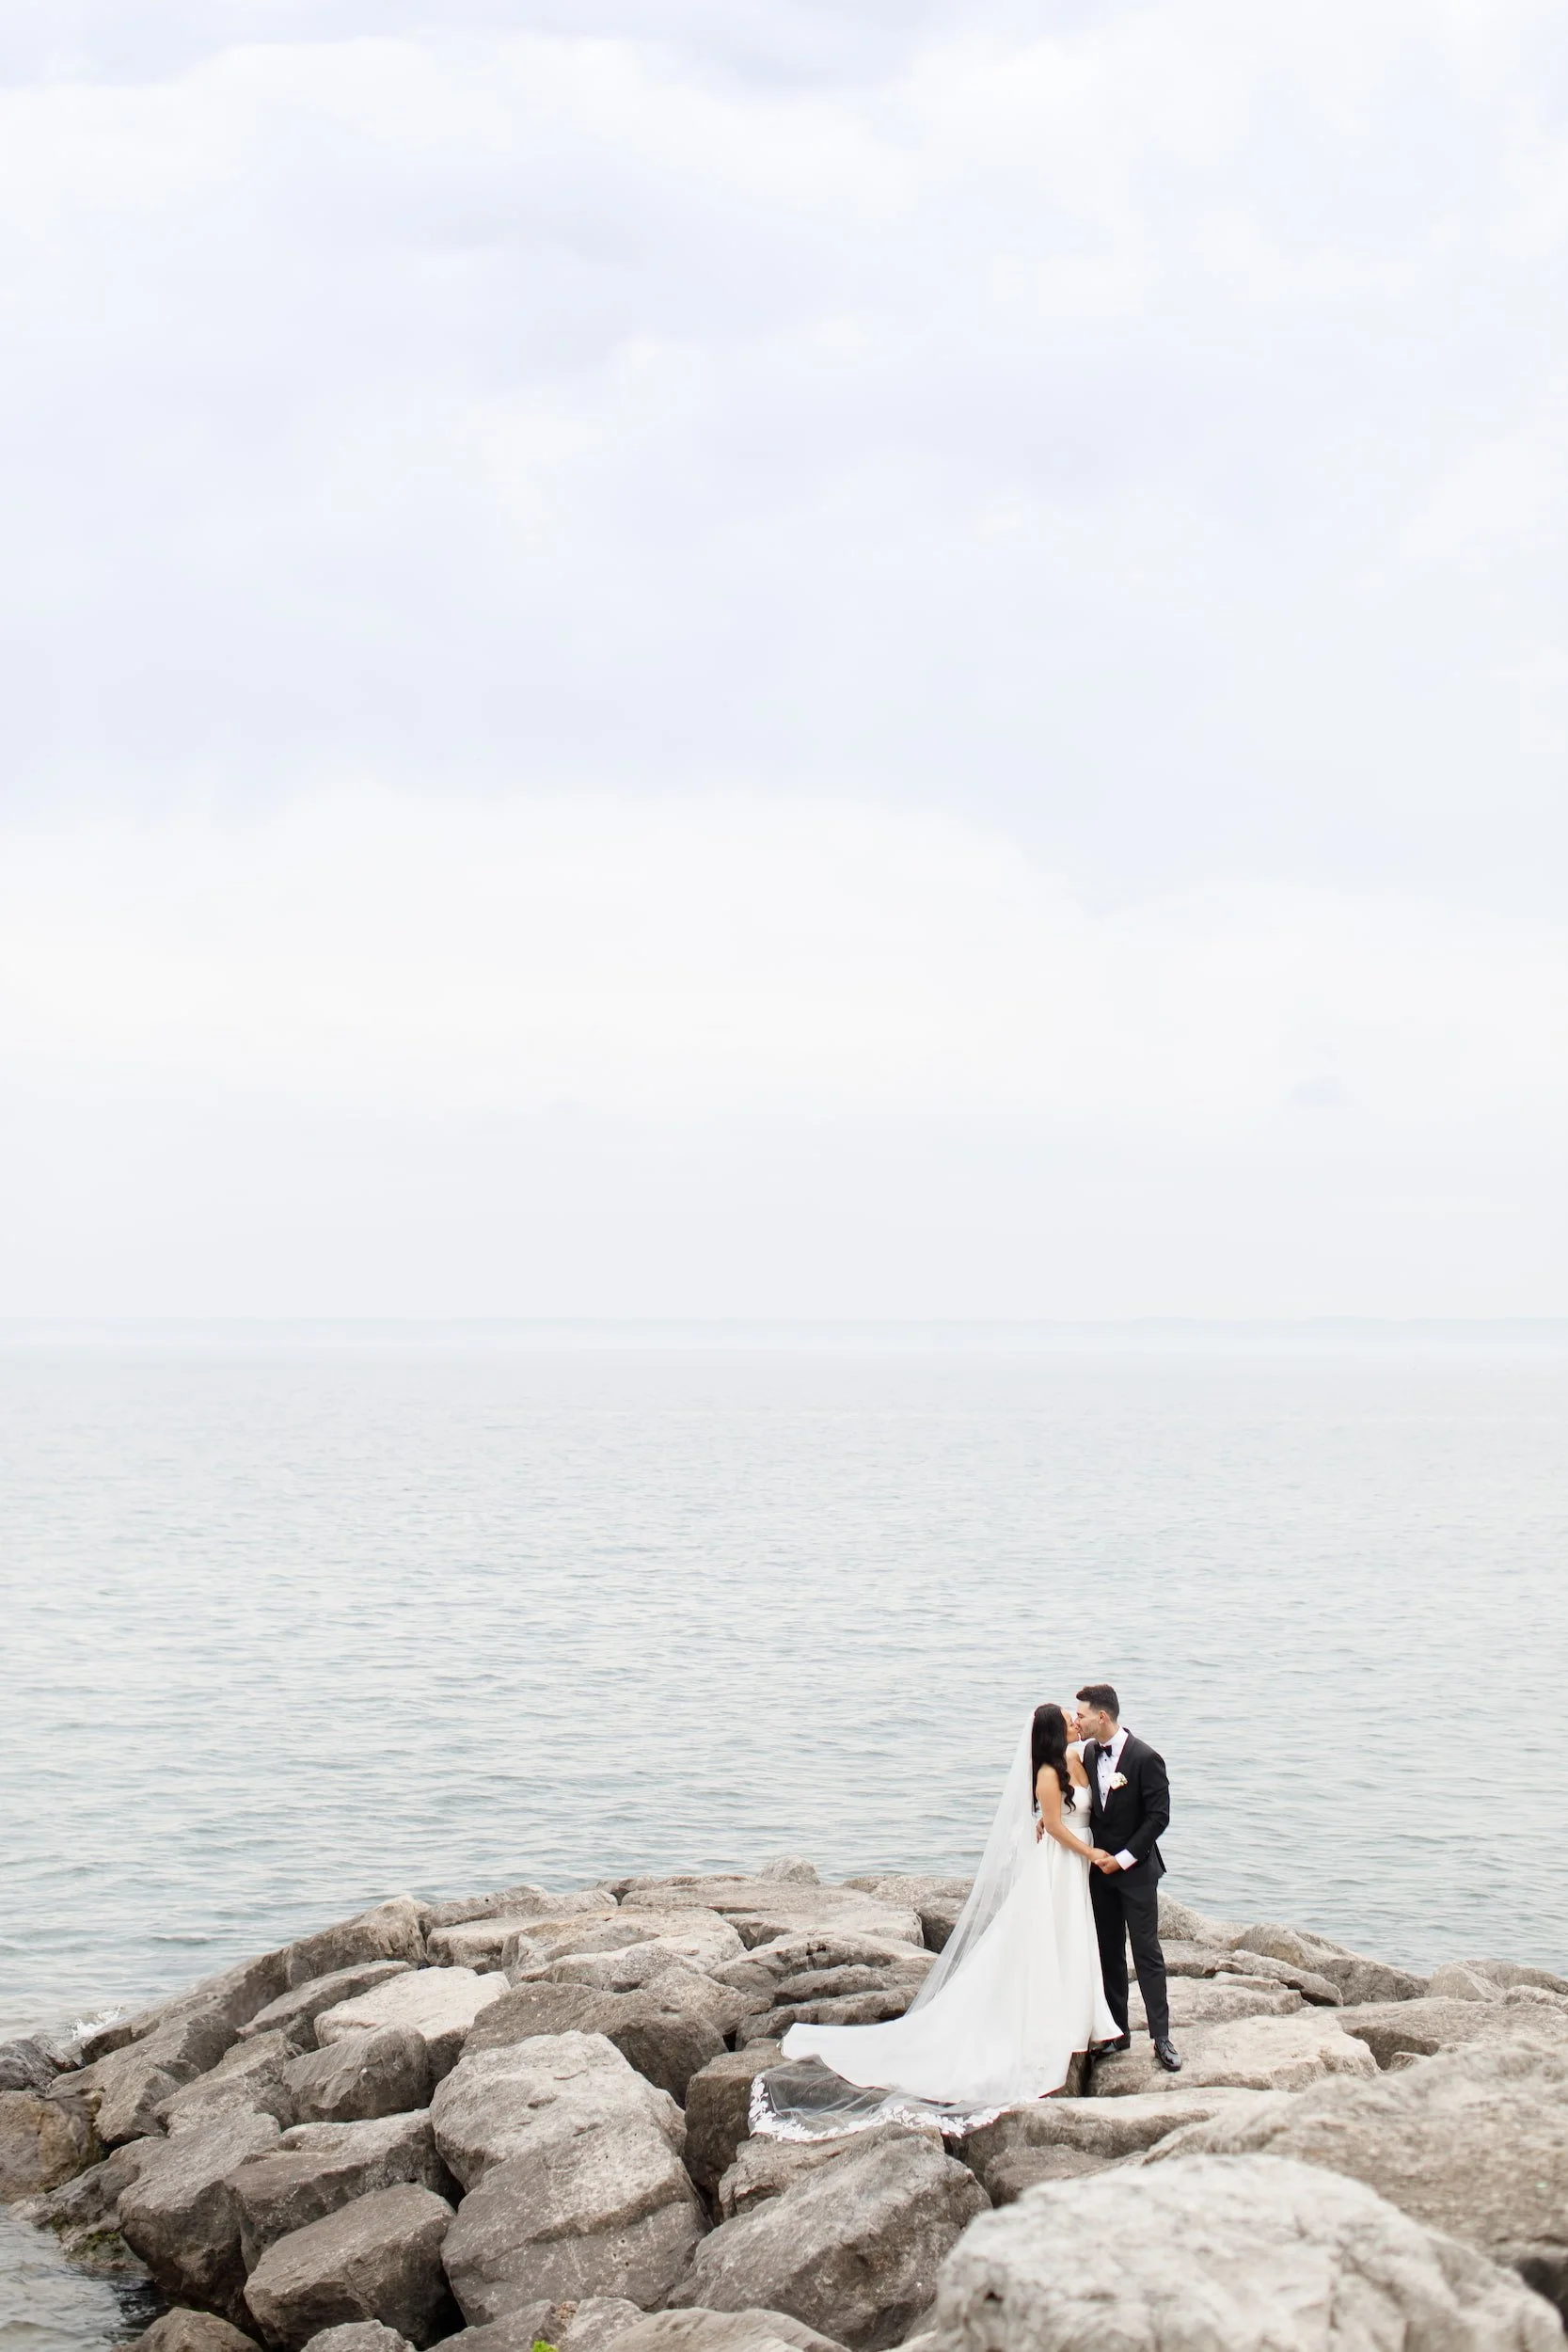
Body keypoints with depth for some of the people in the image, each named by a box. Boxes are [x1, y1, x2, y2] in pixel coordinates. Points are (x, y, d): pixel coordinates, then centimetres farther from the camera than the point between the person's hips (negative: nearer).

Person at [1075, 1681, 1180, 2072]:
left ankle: (1161, 2036, 1)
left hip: (1136, 1870, -6)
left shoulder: (1145, 1758, -16)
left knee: (1146, 1951, -4)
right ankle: (1118, 2032, 17)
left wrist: (1123, 1858, -15)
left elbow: (1158, 1816, -15)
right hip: (1100, 1867, 6)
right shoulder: (1088, 1753, 4)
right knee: (1109, 1952, 10)